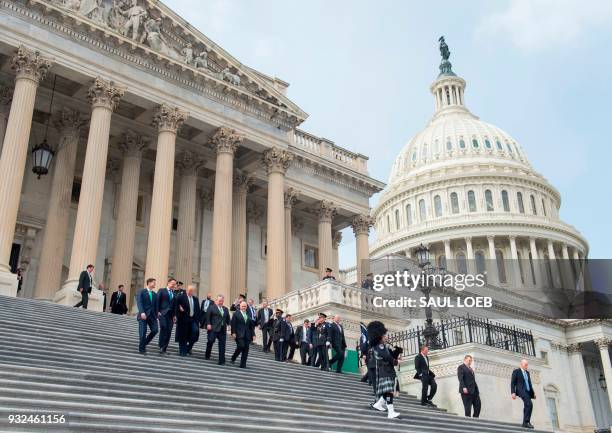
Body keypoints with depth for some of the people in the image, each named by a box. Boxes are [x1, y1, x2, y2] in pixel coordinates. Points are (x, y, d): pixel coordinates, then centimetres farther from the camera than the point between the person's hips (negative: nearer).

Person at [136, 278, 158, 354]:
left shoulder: (154, 294, 17)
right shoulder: (141, 291, -1)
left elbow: (155, 305, 15)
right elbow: (139, 302, -12)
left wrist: (156, 315, 6)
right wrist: (142, 312, -24)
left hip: (152, 315, 5)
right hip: (143, 315, -5)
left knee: (155, 330, -6)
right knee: (143, 332, -4)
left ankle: (144, 343, 15)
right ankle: (142, 349, 10)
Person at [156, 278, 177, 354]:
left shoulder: (174, 294, 17)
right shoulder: (161, 291, 6)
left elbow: (175, 305, 15)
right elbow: (157, 301, -1)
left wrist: (175, 315, 6)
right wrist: (158, 311, -10)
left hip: (171, 314, 4)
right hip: (163, 313, -4)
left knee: (169, 331, -2)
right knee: (163, 328, -19)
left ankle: (164, 348, 5)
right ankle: (161, 346, -8)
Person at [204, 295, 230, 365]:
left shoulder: (225, 309, 18)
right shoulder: (211, 307, 4)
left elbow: (228, 318, 16)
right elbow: (208, 316, -4)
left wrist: (228, 325, 2)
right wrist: (208, 324, -15)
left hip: (223, 329, 4)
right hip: (213, 328, -4)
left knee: (222, 345, 1)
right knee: (211, 341, -8)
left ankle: (222, 361, 2)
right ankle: (207, 355, 19)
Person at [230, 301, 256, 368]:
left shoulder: (248, 315, 16)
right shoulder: (236, 314, 5)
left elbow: (251, 326, 15)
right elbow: (233, 324, -1)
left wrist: (253, 334, 8)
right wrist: (233, 332, -11)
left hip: (247, 335, 4)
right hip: (239, 334, -4)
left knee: (246, 350, 0)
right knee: (241, 346, -18)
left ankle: (243, 365, 5)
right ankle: (233, 358, 7)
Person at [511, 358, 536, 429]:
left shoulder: (527, 372, 23)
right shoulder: (516, 371, 2)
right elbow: (512, 383, -3)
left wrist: (533, 393, 17)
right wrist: (513, 393, -14)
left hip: (528, 391, 8)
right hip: (521, 391, -8)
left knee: (527, 406, 3)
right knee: (529, 404, -24)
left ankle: (525, 423, 7)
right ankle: (527, 422, -22)